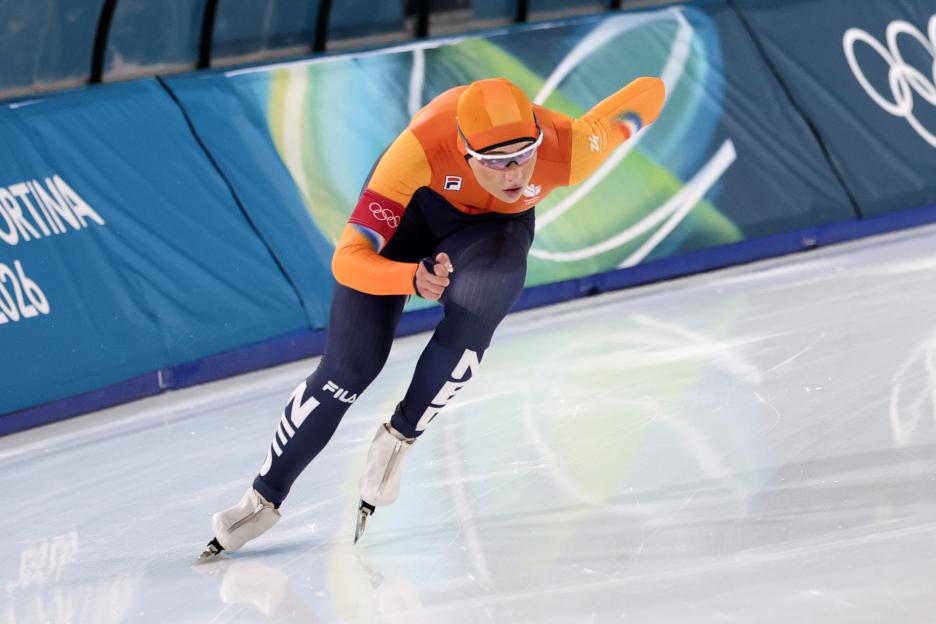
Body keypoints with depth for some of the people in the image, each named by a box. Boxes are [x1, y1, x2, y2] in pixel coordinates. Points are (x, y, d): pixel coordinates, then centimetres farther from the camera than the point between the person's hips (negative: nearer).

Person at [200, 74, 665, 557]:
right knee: (349, 368, -8)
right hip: (410, 205, -1)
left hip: (494, 227, 1)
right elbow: (347, 260, -43)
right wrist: (413, 279, -60)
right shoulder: (423, 147, -42)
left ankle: (398, 438, -7)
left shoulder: (568, 152, -38)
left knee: (471, 319, -32)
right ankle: (265, 496, 12)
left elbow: (650, 91, -20)